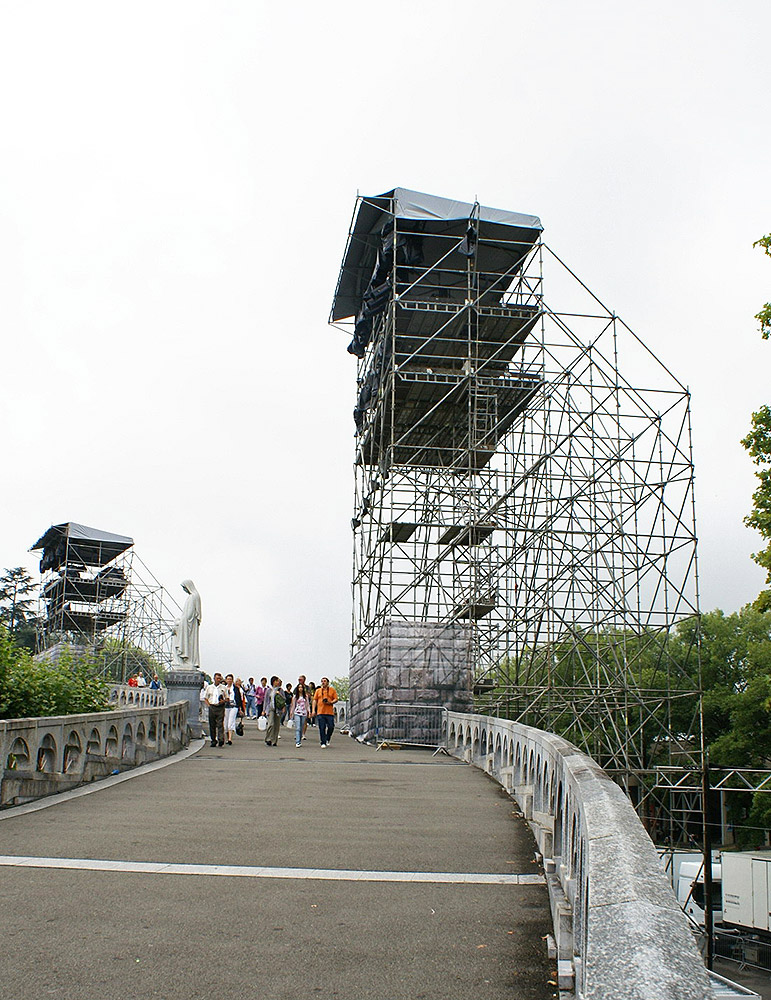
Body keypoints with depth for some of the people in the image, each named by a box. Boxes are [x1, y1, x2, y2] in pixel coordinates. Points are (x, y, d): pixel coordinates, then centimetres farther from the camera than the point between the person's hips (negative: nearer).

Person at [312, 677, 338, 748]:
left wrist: (330, 702, -12)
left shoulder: (332, 690, 10)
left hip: (330, 712, 0)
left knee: (331, 727, -4)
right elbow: (315, 700, 10)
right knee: (322, 728, -3)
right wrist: (313, 710, 1)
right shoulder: (318, 690, 13)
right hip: (320, 712, 1)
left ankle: (327, 740, 19)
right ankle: (323, 743, 2)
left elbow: (336, 699, 8)